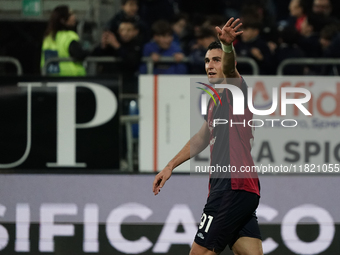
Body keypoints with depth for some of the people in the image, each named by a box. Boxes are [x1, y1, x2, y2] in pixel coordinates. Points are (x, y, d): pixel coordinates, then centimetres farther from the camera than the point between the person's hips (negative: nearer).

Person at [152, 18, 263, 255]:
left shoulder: (234, 89, -5)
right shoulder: (216, 100, 22)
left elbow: (231, 68, -29)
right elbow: (202, 139, 36)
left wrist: (227, 46, -51)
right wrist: (170, 166, 36)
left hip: (233, 187, -9)